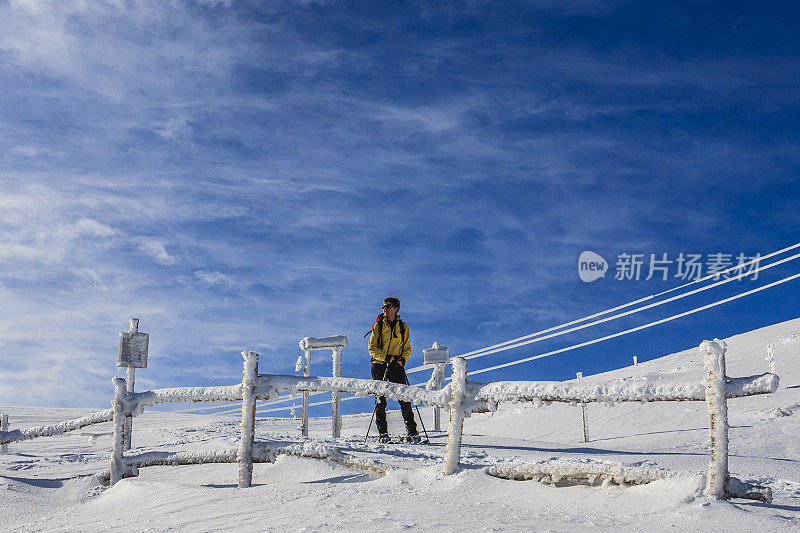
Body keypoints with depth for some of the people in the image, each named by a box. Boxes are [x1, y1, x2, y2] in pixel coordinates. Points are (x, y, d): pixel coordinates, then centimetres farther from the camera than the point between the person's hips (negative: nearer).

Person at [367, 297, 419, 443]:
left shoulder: (403, 326, 10)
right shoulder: (378, 326, 5)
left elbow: (407, 348, 13)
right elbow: (372, 348, 1)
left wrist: (403, 359, -7)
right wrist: (385, 357, -15)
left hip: (397, 366, 1)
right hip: (379, 365, -1)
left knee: (404, 398, -6)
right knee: (380, 399, -2)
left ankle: (411, 431, 0)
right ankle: (382, 432, 4)